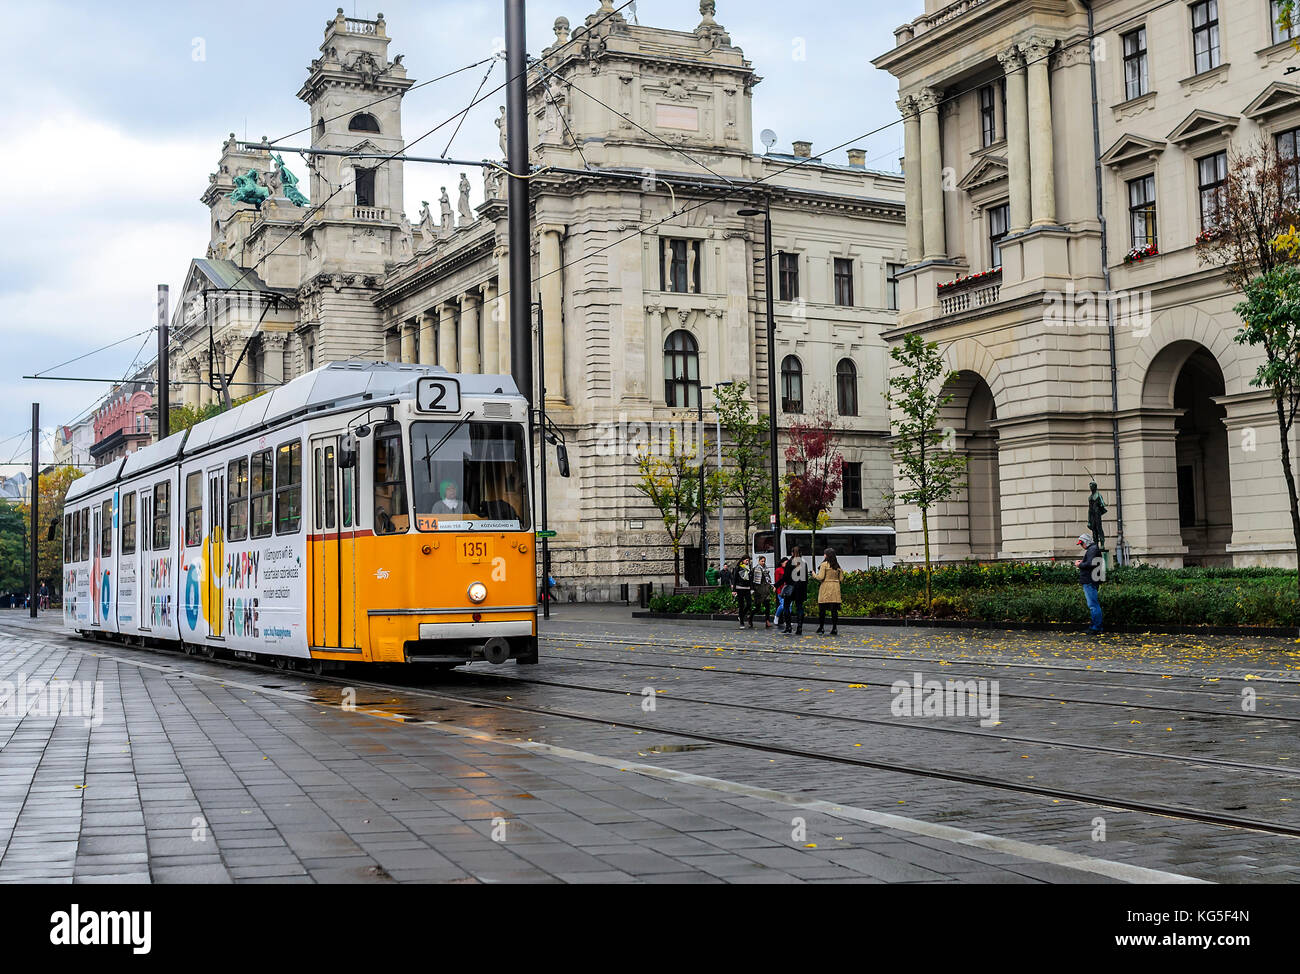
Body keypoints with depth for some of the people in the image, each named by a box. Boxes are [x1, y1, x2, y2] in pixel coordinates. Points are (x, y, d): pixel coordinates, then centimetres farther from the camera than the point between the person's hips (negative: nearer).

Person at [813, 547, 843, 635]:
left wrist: (814, 575, 7)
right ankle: (835, 629, 1)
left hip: (826, 588, -5)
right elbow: (841, 578, 11)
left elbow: (820, 577, -12)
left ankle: (821, 627, 5)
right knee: (834, 609, 4)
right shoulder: (837, 565, 8)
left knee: (822, 608, 4)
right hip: (835, 588, 5)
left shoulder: (824, 564, -8)